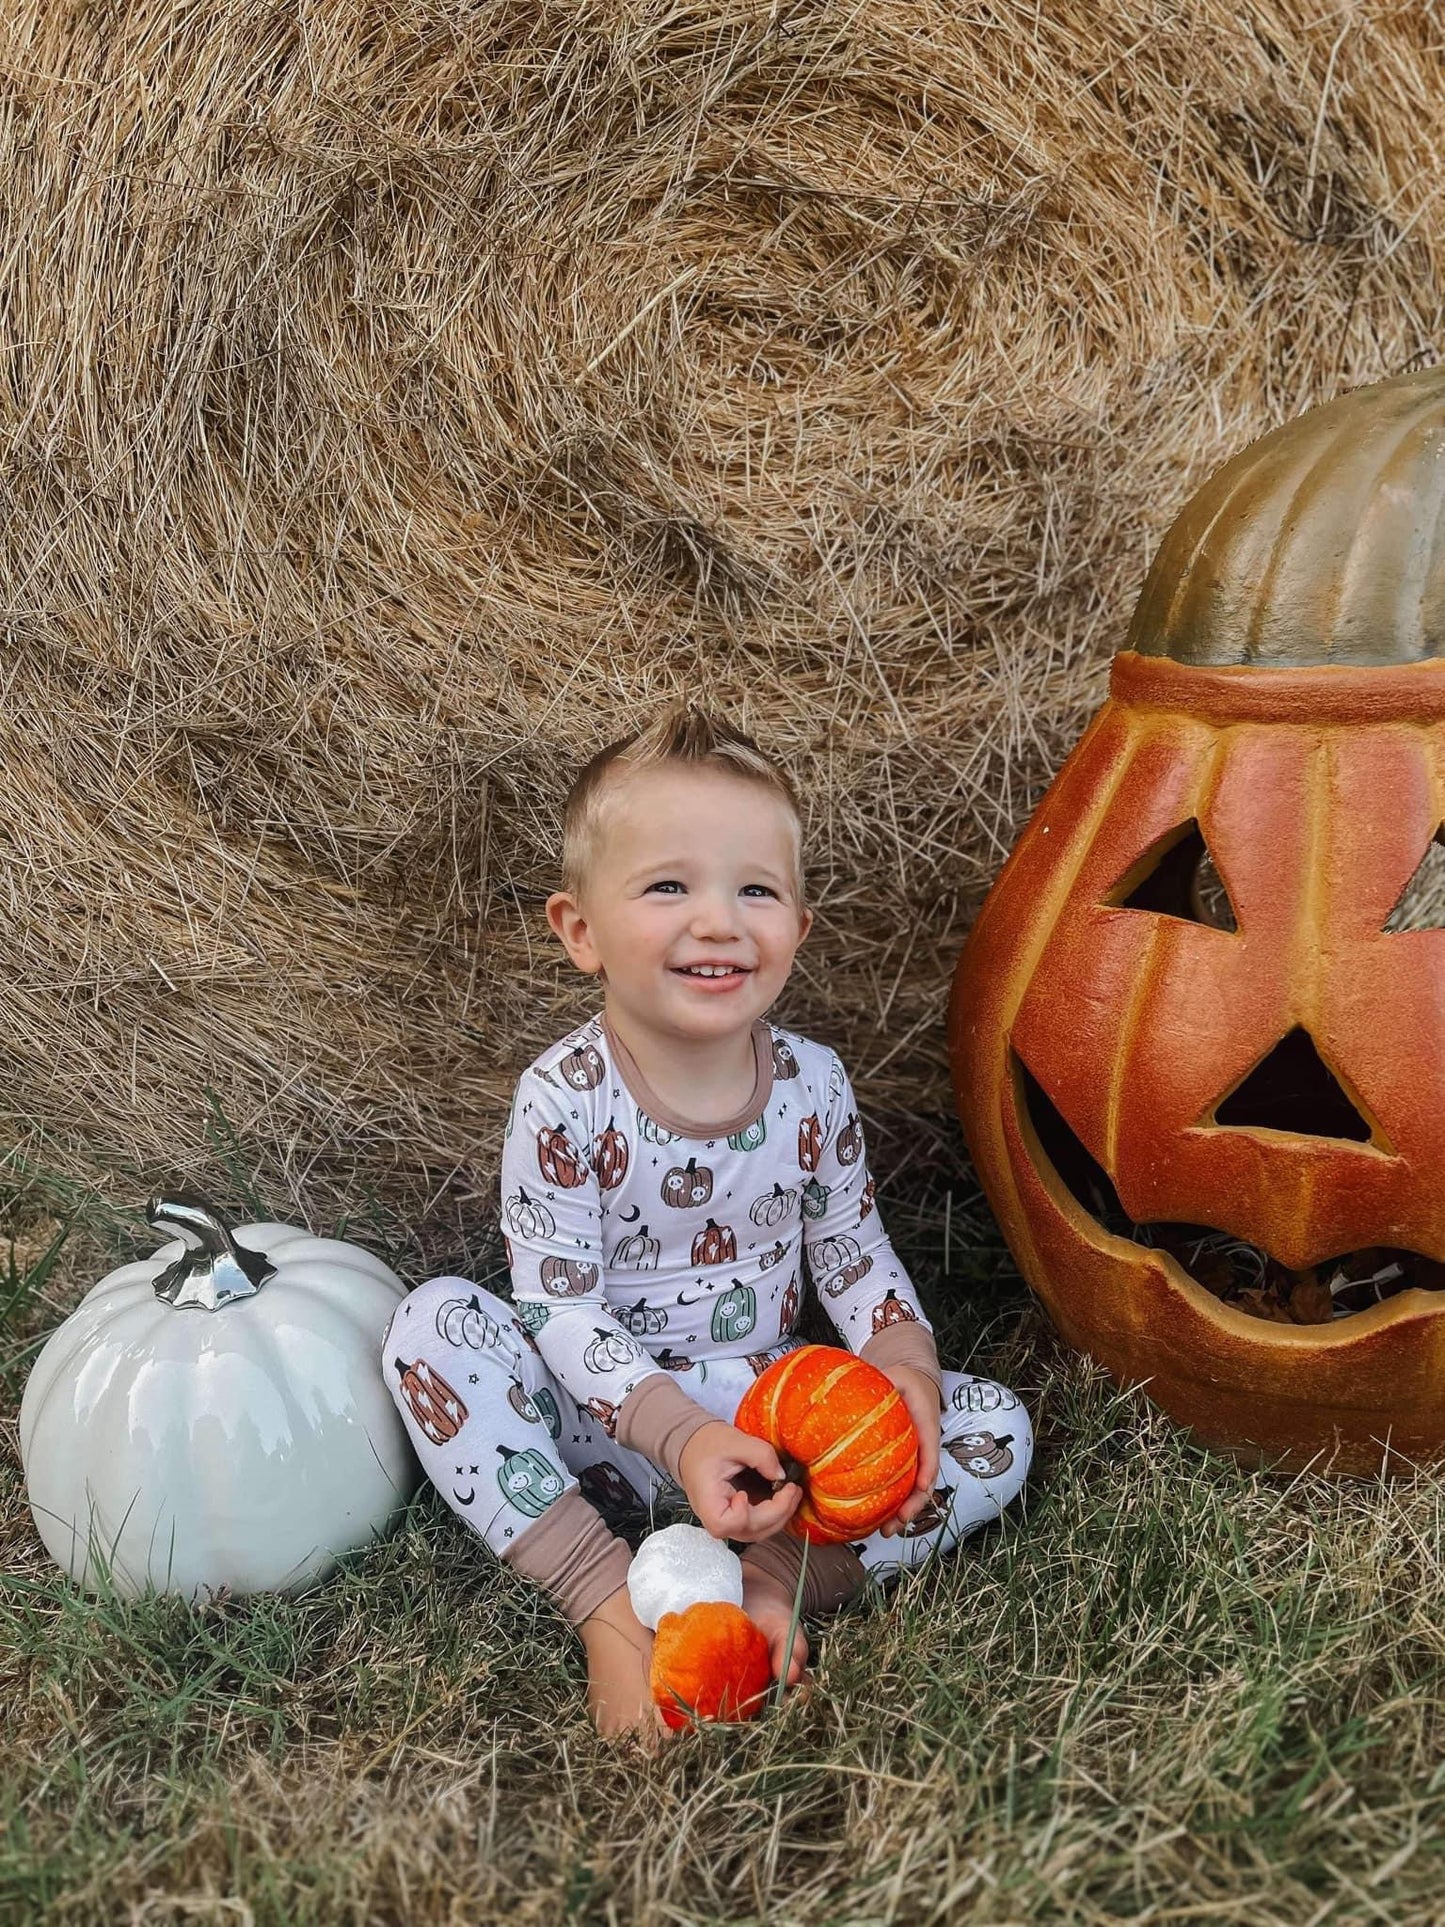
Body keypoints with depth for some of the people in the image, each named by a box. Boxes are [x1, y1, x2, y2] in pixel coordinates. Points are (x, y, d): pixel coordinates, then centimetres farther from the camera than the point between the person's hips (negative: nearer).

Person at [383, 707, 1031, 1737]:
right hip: (606, 1420, -2)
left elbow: (853, 1249, 4)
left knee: (999, 1428, -12)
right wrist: (682, 1435, -31)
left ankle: (770, 1580, -20)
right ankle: (606, 1596, -26)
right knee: (432, 1321, -27)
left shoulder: (814, 1084, -9)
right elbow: (559, 1307, -19)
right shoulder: (566, 1099, -20)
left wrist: (906, 1366, -15)